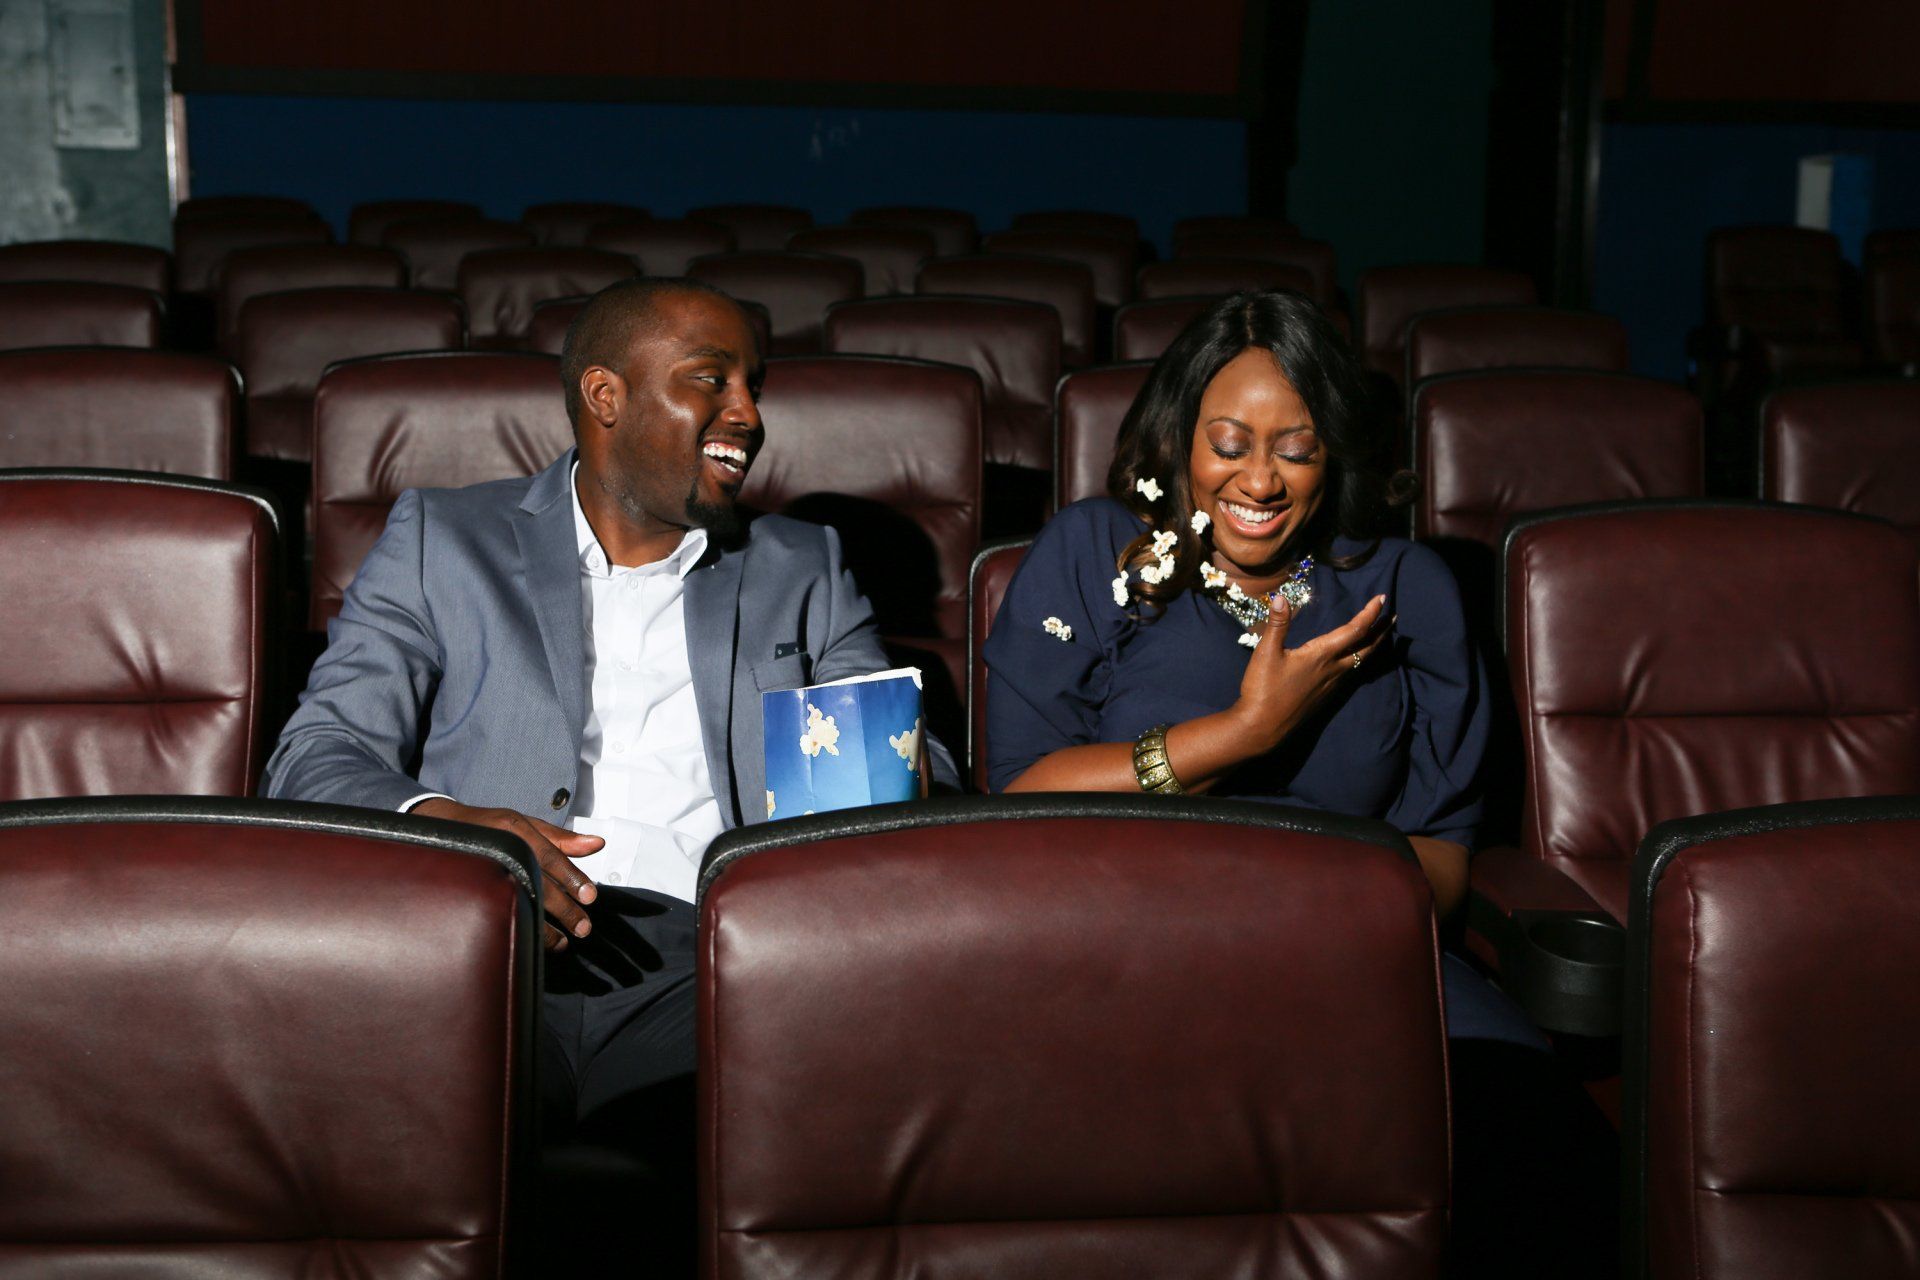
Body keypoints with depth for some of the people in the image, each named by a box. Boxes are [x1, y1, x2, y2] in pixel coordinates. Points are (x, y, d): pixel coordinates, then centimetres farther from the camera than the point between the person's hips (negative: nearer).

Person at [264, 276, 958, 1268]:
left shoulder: (801, 570, 27)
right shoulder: (441, 540, 20)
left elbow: (911, 763, 18)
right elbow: (317, 757, 9)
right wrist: (436, 822, -15)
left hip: (704, 961, 1)